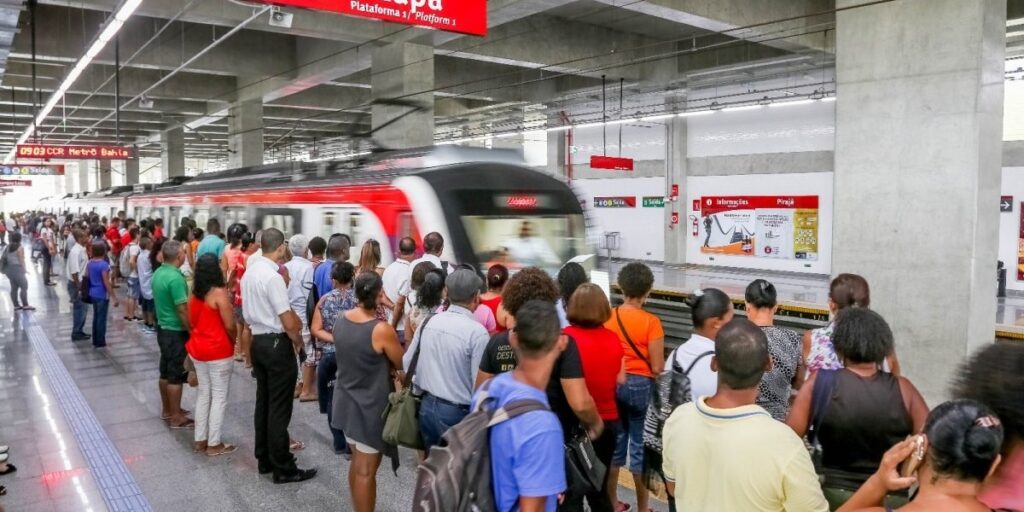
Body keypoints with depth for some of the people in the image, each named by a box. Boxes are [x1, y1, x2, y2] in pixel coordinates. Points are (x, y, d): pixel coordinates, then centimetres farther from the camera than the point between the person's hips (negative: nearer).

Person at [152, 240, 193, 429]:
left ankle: (167, 410, 30)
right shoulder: (175, 277, -24)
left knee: (165, 371, 18)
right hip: (176, 331, -9)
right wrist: (192, 331, -14)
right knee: (176, 374, 0)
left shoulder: (158, 273, 5)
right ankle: (176, 417, 8)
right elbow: (182, 310, -23)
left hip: (163, 327, 9)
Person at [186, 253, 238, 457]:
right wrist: (234, 341, 1)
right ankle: (214, 444, 7)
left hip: (197, 349, 7)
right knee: (219, 396, 2)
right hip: (218, 351, -7)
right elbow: (229, 325, -17)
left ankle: (200, 439, 23)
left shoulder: (194, 293, 5)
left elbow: (192, 322, 13)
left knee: (203, 393, 16)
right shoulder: (219, 293, -17)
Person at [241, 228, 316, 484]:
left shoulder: (249, 273, 7)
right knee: (279, 408, -1)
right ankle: (283, 468, 8)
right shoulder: (273, 276, -21)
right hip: (277, 344, -9)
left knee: (263, 402, 17)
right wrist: (298, 341, -5)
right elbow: (288, 321, -21)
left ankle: (264, 459, 28)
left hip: (258, 340, 9)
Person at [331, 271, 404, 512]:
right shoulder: (382, 330, -25)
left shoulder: (341, 319, -5)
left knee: (356, 461, 21)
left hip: (346, 401, 7)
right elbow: (403, 365, -12)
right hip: (371, 407, -7)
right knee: (366, 471, 4)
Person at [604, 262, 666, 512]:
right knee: (640, 445, 8)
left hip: (612, 384, 5)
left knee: (615, 441, 17)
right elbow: (657, 367, -14)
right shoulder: (650, 322, -16)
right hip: (640, 386, -4)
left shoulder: (608, 318, -3)